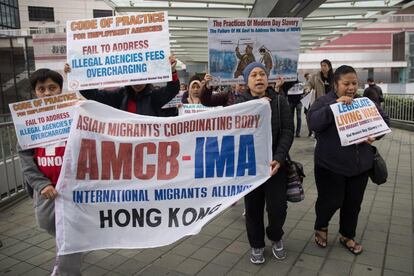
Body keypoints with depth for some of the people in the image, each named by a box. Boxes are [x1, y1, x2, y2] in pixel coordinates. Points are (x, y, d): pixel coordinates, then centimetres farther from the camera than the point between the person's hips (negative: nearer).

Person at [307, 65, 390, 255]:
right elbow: (313, 123, -21)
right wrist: (335, 105, -30)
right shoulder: (324, 102, -6)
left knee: (353, 203, 15)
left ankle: (347, 236, 37)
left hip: (360, 165, 5)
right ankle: (321, 227, 35)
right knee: (331, 201, 4)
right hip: (330, 166, -4)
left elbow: (384, 120, 10)